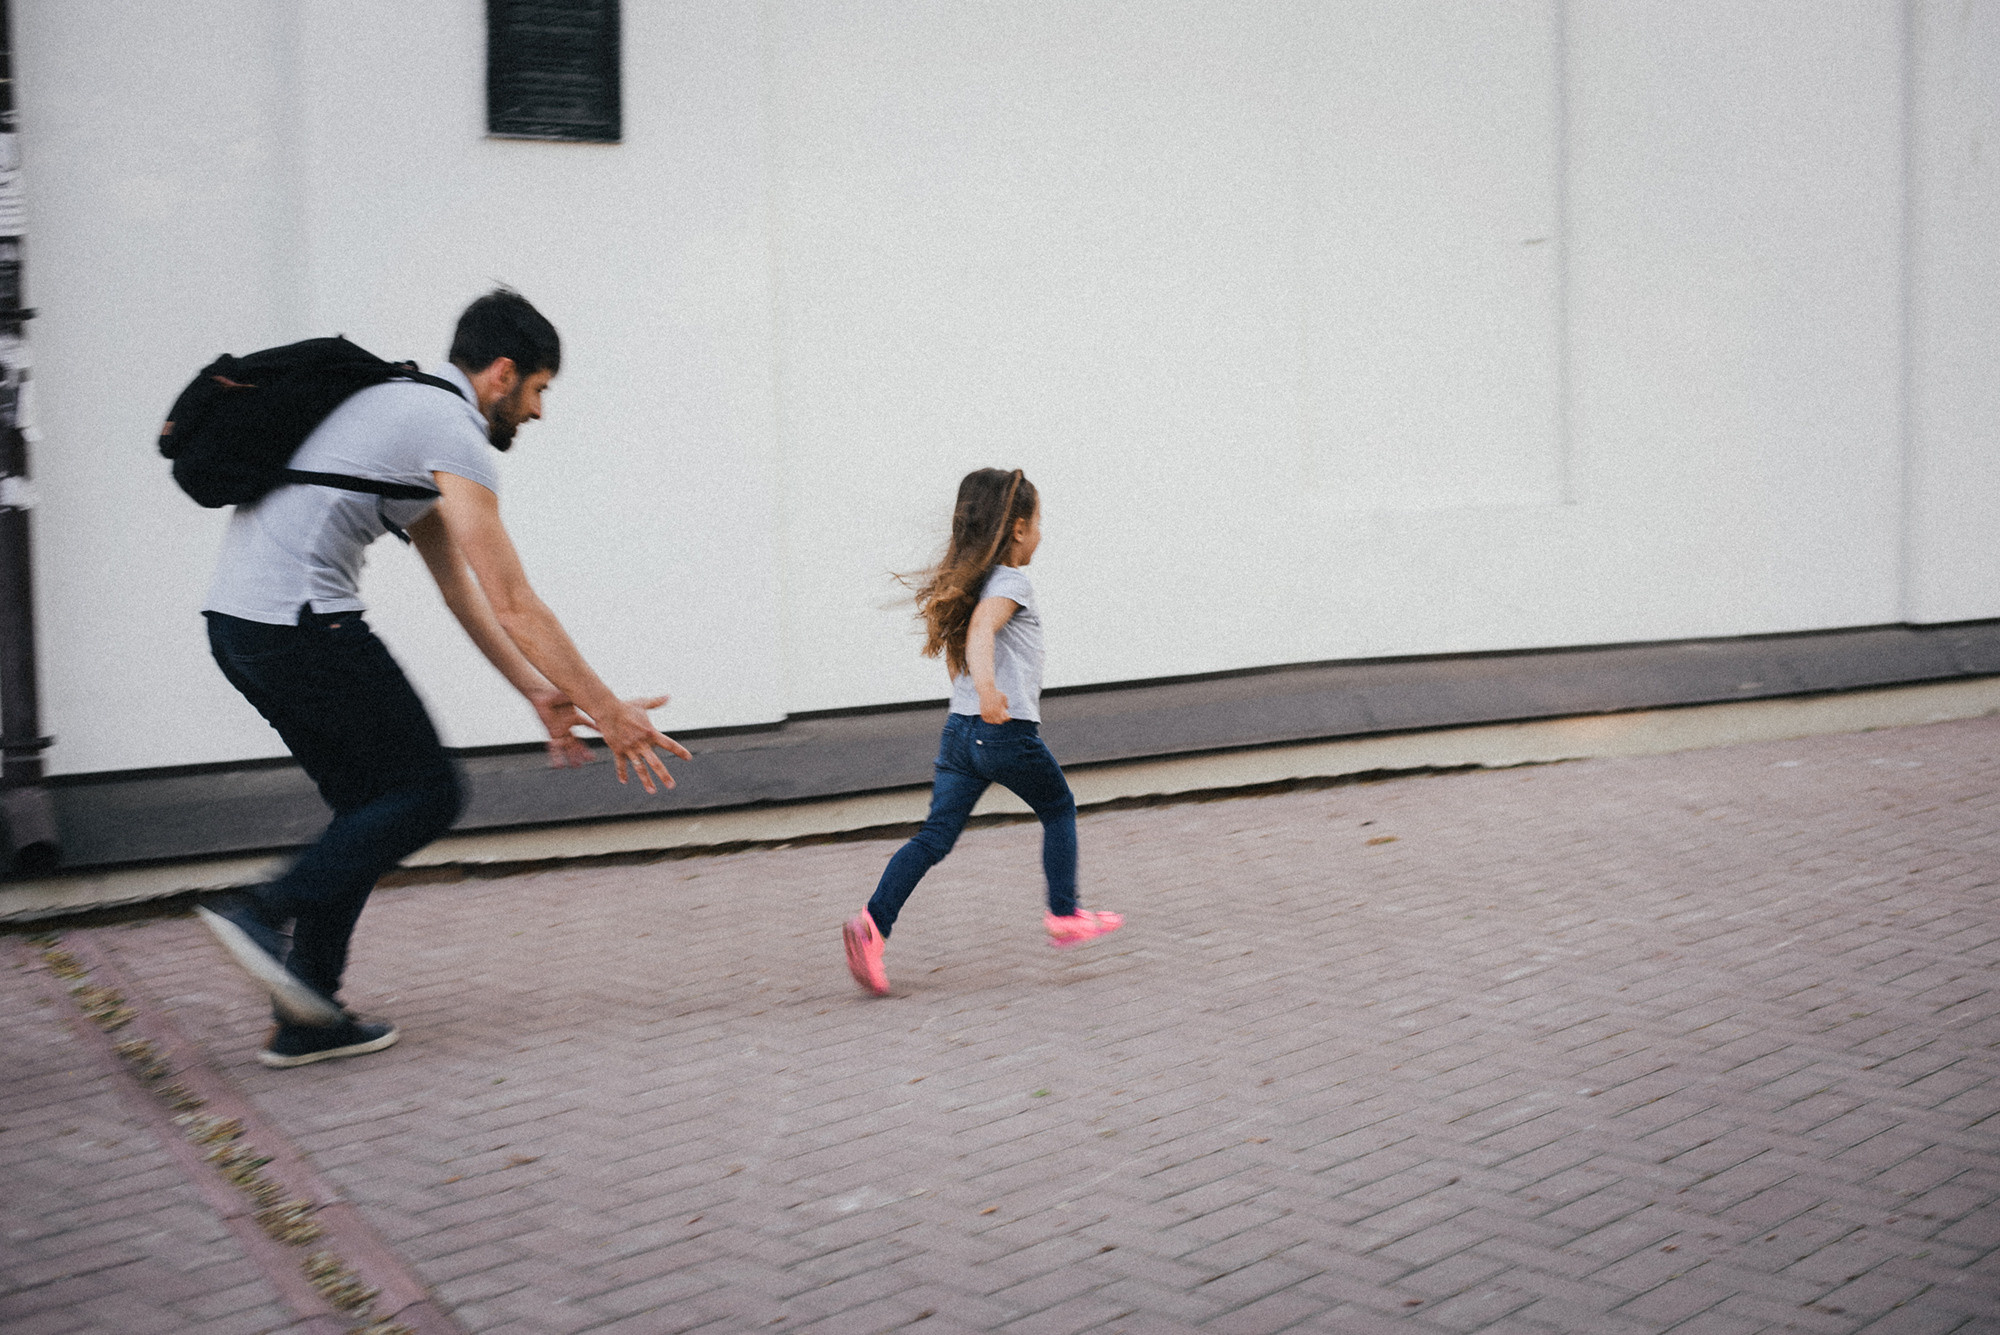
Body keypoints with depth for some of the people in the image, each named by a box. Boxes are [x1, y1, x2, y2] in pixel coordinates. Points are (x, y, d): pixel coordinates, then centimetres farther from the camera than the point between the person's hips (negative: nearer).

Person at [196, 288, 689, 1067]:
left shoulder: (409, 410, 24)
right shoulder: (454, 433, -7)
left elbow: (461, 589, 24)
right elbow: (513, 605, -11)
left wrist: (541, 695, 23)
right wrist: (607, 711, -6)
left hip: (237, 618, 10)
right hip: (300, 620, -10)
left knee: (372, 806, 15)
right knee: (427, 793, 0)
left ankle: (308, 1017, 15)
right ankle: (264, 912, -9)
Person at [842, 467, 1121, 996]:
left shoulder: (968, 582, 15)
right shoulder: (1011, 582, -10)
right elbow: (982, 629, -30)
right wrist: (987, 683, -47)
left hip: (959, 729, 7)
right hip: (1008, 731, -7)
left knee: (935, 836, 1)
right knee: (1059, 809, 16)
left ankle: (873, 924, -13)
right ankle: (1065, 916, 21)